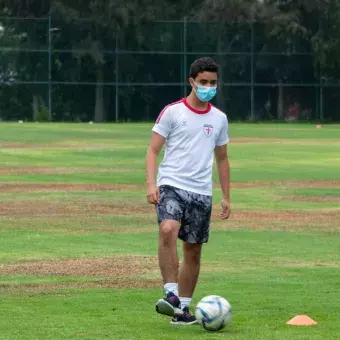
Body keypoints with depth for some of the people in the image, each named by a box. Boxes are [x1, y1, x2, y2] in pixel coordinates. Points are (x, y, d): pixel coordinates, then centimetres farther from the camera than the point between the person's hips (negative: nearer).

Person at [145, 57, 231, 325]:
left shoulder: (219, 119, 11)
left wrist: (226, 197, 15)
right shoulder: (172, 112, -1)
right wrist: (151, 184, -14)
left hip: (202, 192, 4)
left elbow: (222, 159, 20)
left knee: (193, 251, 6)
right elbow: (153, 150, -1)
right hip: (172, 185, -4)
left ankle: (182, 308, 15)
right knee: (168, 230, -30)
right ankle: (171, 294, -28)